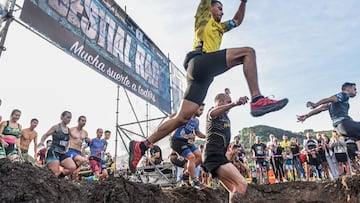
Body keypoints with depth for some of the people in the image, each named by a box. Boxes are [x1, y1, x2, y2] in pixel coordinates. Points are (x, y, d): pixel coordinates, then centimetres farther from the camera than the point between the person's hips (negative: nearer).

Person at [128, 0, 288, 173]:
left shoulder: (219, 27, 41)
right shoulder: (204, 17, 20)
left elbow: (237, 21, 48)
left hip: (203, 74, 8)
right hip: (199, 62, -8)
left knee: (182, 118, -2)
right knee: (248, 52, -12)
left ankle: (141, 146, 2)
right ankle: (257, 100, -27)